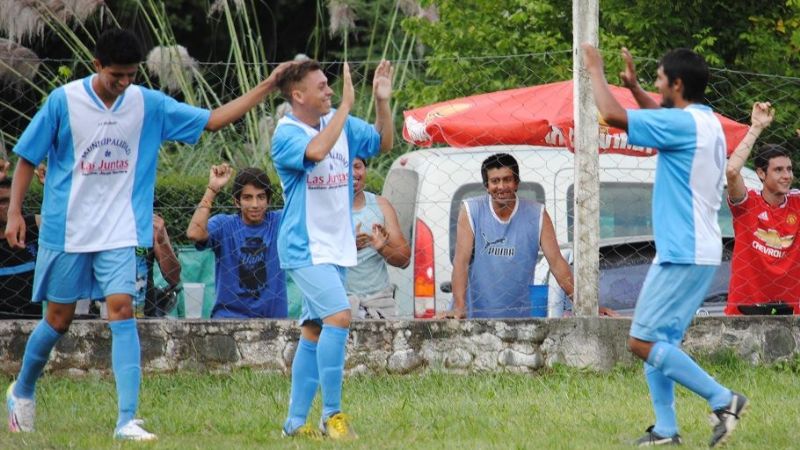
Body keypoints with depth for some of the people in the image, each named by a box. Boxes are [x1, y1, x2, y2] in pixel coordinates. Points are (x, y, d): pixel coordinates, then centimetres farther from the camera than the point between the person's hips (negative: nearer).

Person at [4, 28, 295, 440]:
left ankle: (127, 420, -16)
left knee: (121, 312, -13)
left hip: (118, 233, 2)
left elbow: (213, 119, 2)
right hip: (66, 231, -2)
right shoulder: (63, 101, -9)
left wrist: (267, 87, -5)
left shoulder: (148, 105, -1)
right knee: (59, 320, 8)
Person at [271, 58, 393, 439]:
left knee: (314, 331, 10)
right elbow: (316, 150, -34)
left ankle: (295, 422, 15)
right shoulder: (286, 134, -14)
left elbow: (383, 142, 19)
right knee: (338, 315, -22)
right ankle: (332, 414, -16)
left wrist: (382, 101, 3)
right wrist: (346, 105, -29)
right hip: (305, 248, -8)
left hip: (336, 247, 8)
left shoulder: (343, 125, 8)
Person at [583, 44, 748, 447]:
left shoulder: (684, 123, -17)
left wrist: (595, 70, -5)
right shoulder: (704, 123, 13)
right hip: (692, 251, 10)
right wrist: (635, 87, 35)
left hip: (683, 255, -10)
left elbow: (612, 114, -20)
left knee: (643, 342, -10)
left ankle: (722, 399, -10)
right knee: (658, 340, 12)